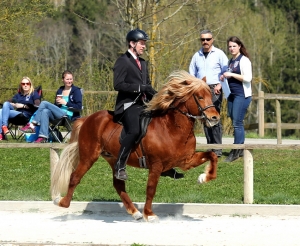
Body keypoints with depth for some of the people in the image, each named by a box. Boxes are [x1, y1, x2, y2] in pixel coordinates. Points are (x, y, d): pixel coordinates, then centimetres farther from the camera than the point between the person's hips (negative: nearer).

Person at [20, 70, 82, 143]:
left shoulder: (76, 91, 4)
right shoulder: (60, 90, 22)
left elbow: (79, 107, -5)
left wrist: (66, 103, -12)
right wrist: (57, 103, -1)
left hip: (68, 115, -6)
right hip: (58, 114, 6)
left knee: (44, 103, -19)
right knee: (45, 111, -29)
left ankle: (32, 125, -22)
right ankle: (43, 137, -39)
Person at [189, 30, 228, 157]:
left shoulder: (219, 54, 2)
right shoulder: (196, 56, 14)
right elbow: (192, 74, 18)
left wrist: (220, 85, -14)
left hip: (214, 89, -5)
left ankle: (217, 149, -12)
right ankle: (210, 148, 11)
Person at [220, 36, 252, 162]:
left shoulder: (244, 60, -8)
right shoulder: (231, 61, 16)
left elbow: (248, 78, -16)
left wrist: (232, 75, -17)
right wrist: (224, 77, 8)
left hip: (242, 95, -9)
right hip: (232, 95, 9)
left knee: (237, 123, -10)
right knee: (235, 123, 10)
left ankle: (236, 151, -8)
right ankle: (240, 149, 17)